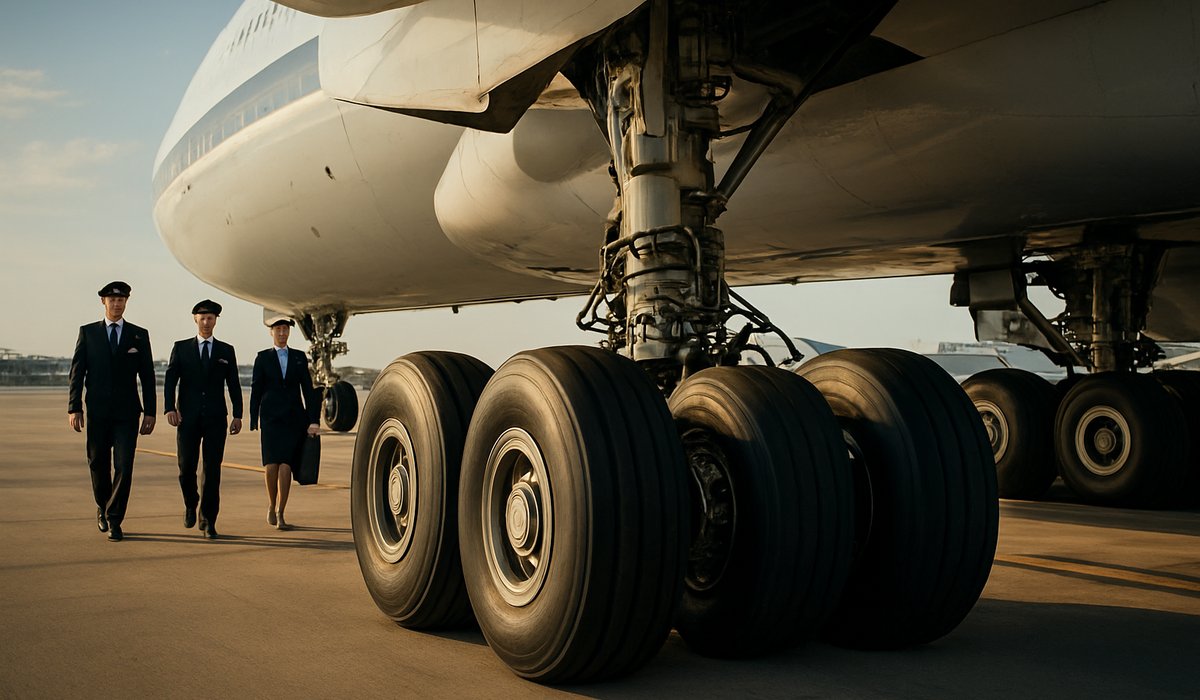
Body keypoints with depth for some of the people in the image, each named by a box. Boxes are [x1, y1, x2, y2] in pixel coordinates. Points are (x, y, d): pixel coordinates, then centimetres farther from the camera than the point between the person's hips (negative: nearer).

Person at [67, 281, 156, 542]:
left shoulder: (139, 335, 7)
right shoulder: (87, 332, 7)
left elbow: (147, 376, 6)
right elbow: (77, 373, 4)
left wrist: (150, 412, 0)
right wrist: (74, 408, -5)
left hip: (127, 413, -1)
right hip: (97, 412, 1)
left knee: (124, 466, -9)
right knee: (98, 464, 10)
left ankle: (114, 520, -1)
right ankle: (103, 508, 33)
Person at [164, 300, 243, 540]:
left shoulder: (226, 351, 11)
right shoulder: (181, 347, 9)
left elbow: (234, 385, 10)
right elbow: (170, 380, 2)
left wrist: (237, 415, 2)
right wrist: (169, 408, -12)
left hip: (216, 418, 0)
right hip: (188, 417, 0)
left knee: (212, 470, -3)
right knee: (186, 466, -3)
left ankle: (208, 521, 3)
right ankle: (190, 504, 26)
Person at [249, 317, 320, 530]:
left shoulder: (299, 357, 10)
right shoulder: (263, 358, 7)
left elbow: (308, 389, 7)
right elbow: (256, 390, 6)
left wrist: (313, 420, -1)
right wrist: (253, 421, 0)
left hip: (294, 418, 1)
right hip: (271, 417, -1)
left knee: (286, 465, -6)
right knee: (272, 465, -10)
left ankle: (280, 515, 1)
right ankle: (272, 506, 15)